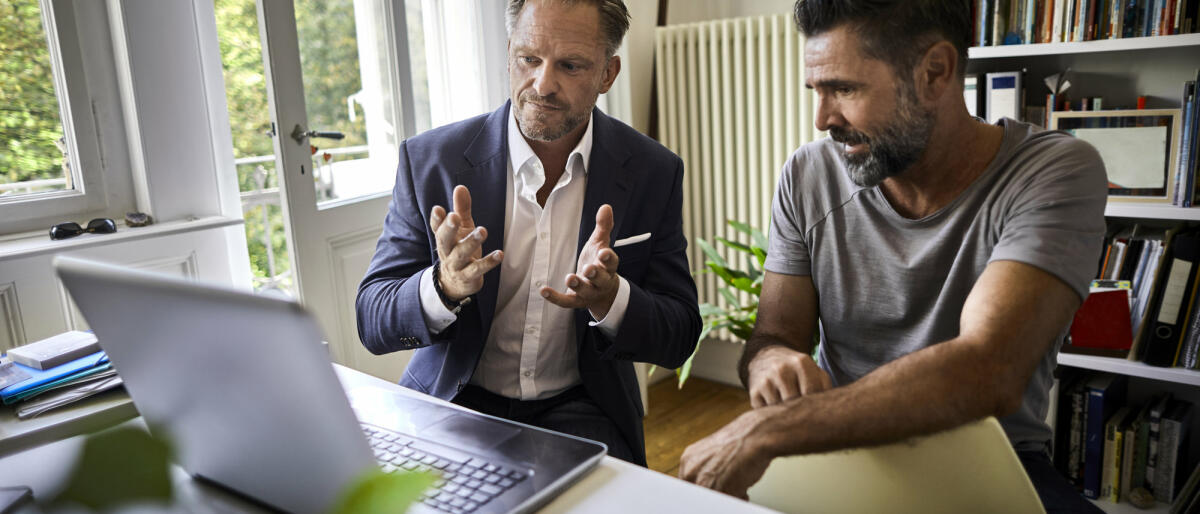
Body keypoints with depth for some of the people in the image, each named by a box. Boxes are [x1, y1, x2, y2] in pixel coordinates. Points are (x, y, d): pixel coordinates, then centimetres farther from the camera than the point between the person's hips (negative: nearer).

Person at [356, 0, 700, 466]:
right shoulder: (429, 160, -7)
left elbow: (680, 339, -4)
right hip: (455, 400, 0)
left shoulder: (654, 172, -5)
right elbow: (372, 323, -6)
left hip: (580, 408, 1)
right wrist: (446, 286, -29)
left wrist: (609, 298, -27)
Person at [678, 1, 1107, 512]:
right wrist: (769, 362, -25)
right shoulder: (808, 175, -3)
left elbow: (990, 373, -28)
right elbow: (771, 335, 0)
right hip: (841, 446, 2)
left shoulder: (1054, 171, -14)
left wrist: (761, 431, -33)